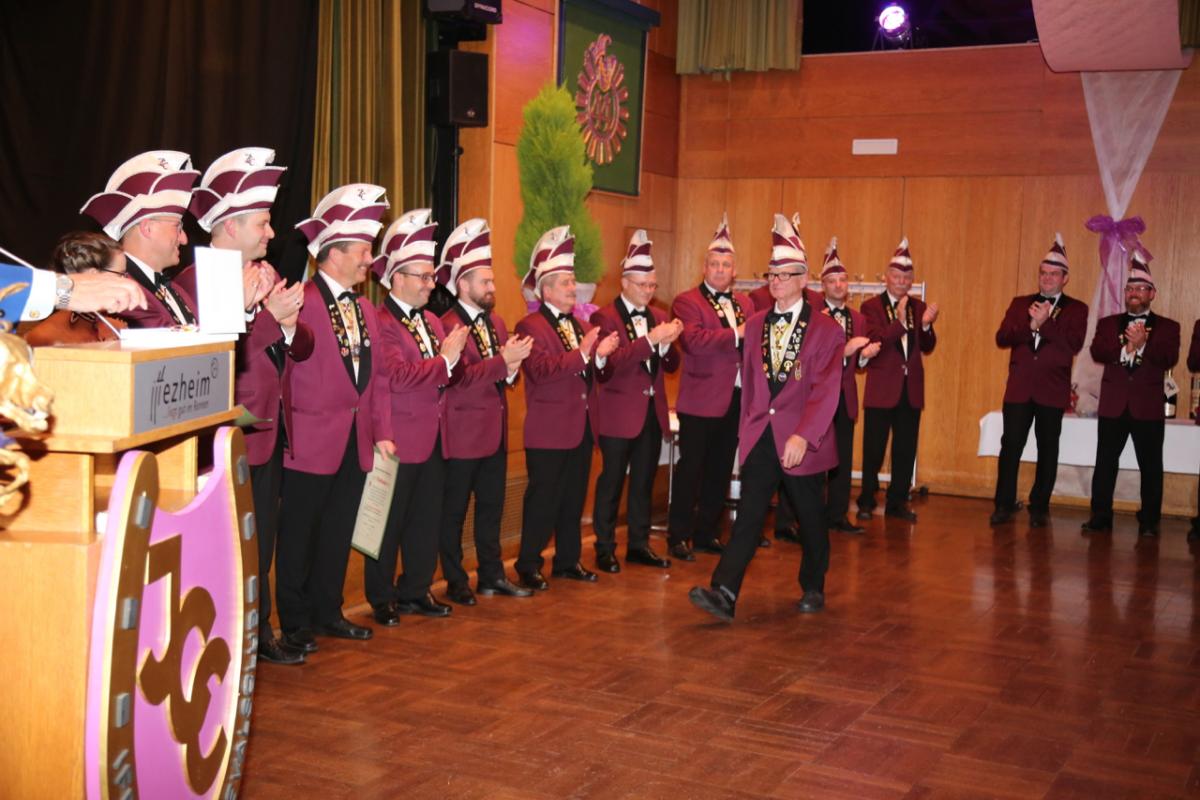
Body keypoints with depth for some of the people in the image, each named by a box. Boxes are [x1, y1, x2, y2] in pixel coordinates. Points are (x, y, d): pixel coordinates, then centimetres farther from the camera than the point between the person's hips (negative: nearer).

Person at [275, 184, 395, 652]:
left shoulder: (364, 308, 14)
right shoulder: (301, 301, -12)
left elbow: (378, 375, 14)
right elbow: (285, 368, -14)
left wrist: (381, 432, 8)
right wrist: (289, 428, -14)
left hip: (357, 442, 8)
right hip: (312, 439, -7)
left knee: (339, 533, 15)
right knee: (298, 534, 4)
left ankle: (327, 613, 27)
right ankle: (294, 622, 15)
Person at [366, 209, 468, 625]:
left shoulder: (431, 321, 14)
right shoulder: (380, 323, -14)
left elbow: (450, 376, 15)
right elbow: (397, 377, -26)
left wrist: (454, 360, -6)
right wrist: (443, 360, -18)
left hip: (434, 438, 8)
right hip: (399, 441, -8)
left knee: (427, 519, 14)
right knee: (389, 523, 4)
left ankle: (416, 590, 26)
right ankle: (381, 598, 16)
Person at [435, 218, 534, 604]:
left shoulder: (496, 322, 13)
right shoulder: (447, 325, -14)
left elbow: (506, 376, 12)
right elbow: (459, 378, -24)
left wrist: (513, 368, -10)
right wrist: (502, 361, -26)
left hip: (496, 433, 8)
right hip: (463, 435, -8)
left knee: (491, 507, 15)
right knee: (454, 512, 4)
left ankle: (492, 575, 25)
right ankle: (455, 582, 14)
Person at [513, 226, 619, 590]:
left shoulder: (582, 325, 16)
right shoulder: (530, 327, -8)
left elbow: (594, 374, 12)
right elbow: (541, 371, -23)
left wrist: (601, 356, -10)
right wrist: (582, 353, -28)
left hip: (581, 427, 7)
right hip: (548, 431, -7)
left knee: (574, 498, 14)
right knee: (542, 499, -2)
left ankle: (567, 560, 25)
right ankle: (528, 565, 8)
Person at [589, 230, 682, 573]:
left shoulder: (657, 316, 12)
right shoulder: (605, 317, -8)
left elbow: (672, 365, 8)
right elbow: (611, 363, -21)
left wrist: (667, 344, -13)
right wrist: (650, 339, -27)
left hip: (652, 411, 6)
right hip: (619, 413, -6)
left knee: (644, 481, 12)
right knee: (611, 482, 1)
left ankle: (639, 544, 22)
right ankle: (605, 548, 10)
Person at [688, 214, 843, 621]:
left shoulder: (826, 330, -5)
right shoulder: (756, 323, 9)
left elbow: (825, 390, -13)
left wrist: (802, 436, -22)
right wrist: (747, 427, 10)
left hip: (803, 441, -3)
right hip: (760, 435, 3)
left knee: (811, 518, 11)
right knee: (748, 515, -6)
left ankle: (813, 588, 30)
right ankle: (724, 594, -13)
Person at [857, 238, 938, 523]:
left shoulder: (918, 307, 10)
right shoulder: (871, 307, -3)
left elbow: (928, 348, 4)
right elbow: (873, 343, -17)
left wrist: (926, 325, -15)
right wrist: (899, 321, -29)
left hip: (912, 389, 4)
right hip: (881, 389, -4)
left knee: (905, 450, 9)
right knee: (874, 449, 2)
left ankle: (898, 501, 19)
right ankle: (867, 501, 14)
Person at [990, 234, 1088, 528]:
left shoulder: (1076, 309, 4)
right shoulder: (1020, 303, 11)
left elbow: (1074, 344, -13)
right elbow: (1001, 338, -1)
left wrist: (1044, 324, -19)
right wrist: (1031, 325, -16)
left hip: (1052, 390, -1)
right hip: (1019, 387, 2)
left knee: (1047, 449, 6)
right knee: (1010, 446, 0)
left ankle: (1039, 508, 15)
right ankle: (1004, 504, 10)